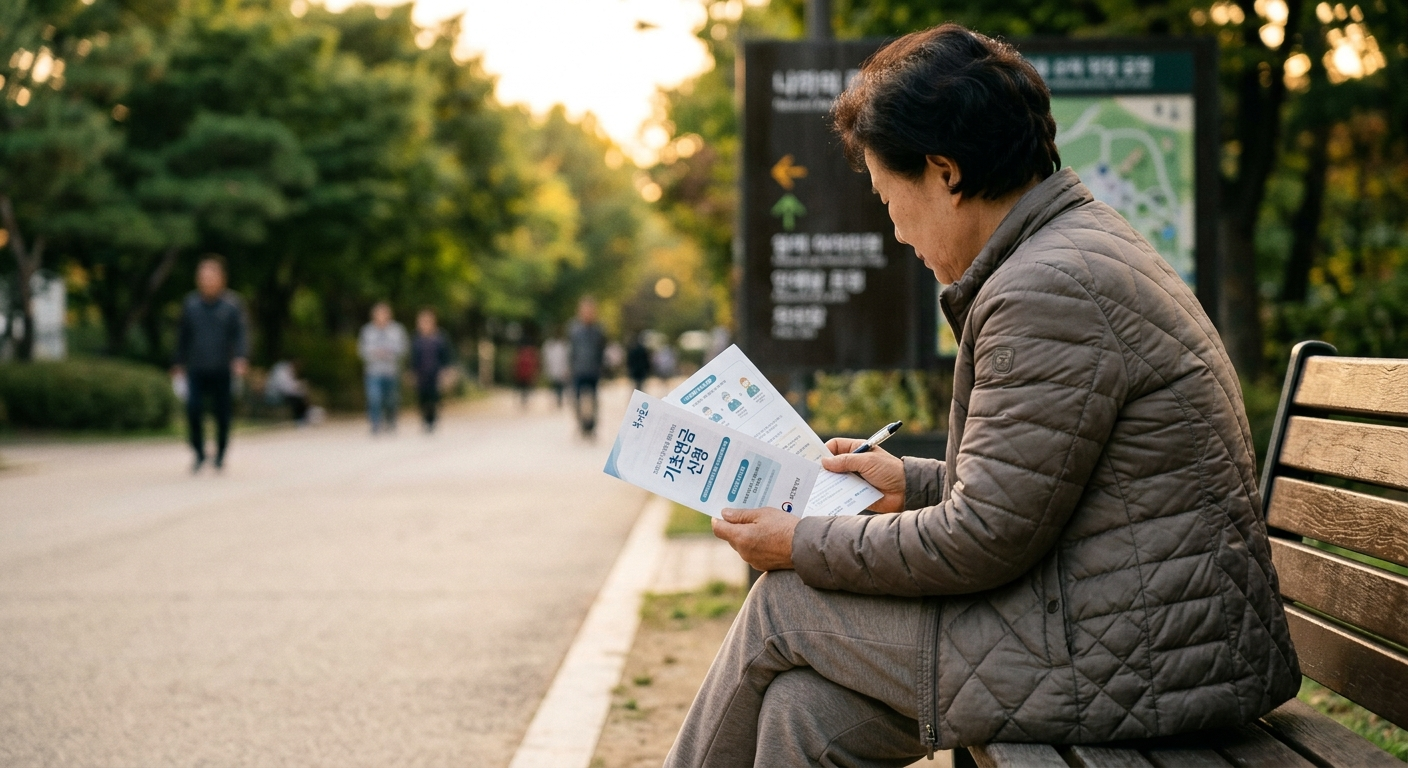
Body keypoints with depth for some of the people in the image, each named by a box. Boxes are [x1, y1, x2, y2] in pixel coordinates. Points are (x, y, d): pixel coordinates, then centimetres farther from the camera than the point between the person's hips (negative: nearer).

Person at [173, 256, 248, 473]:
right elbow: (183, 336, 16)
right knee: (193, 410, -13)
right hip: (197, 369, 1)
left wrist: (241, 357, -20)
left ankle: (220, 455, 20)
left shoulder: (232, 303, 0)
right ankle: (199, 453, 2)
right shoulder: (190, 303, 7)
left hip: (223, 371, -1)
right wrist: (179, 363, 17)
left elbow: (241, 333, -5)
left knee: (222, 415, 3)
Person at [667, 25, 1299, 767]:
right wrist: (913, 482, 26)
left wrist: (802, 546, -6)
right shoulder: (1084, 247, 15)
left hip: (1127, 661, -10)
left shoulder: (1049, 289, -20)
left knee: (783, 609, 2)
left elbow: (984, 541, -18)